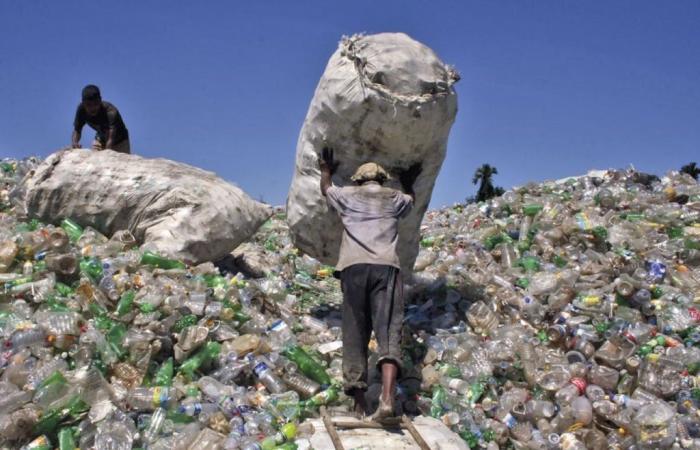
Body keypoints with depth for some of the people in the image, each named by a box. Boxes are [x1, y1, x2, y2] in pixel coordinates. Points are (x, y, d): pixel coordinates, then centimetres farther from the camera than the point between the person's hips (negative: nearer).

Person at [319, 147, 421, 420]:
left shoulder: (348, 195, 21)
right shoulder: (394, 198, 23)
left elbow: (325, 189, 44)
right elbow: (411, 199, 47)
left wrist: (326, 170, 63)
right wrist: (408, 182, 67)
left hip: (354, 267, 1)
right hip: (386, 266, 0)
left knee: (354, 336, 3)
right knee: (388, 332, -10)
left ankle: (359, 404, -2)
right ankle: (387, 398, -28)